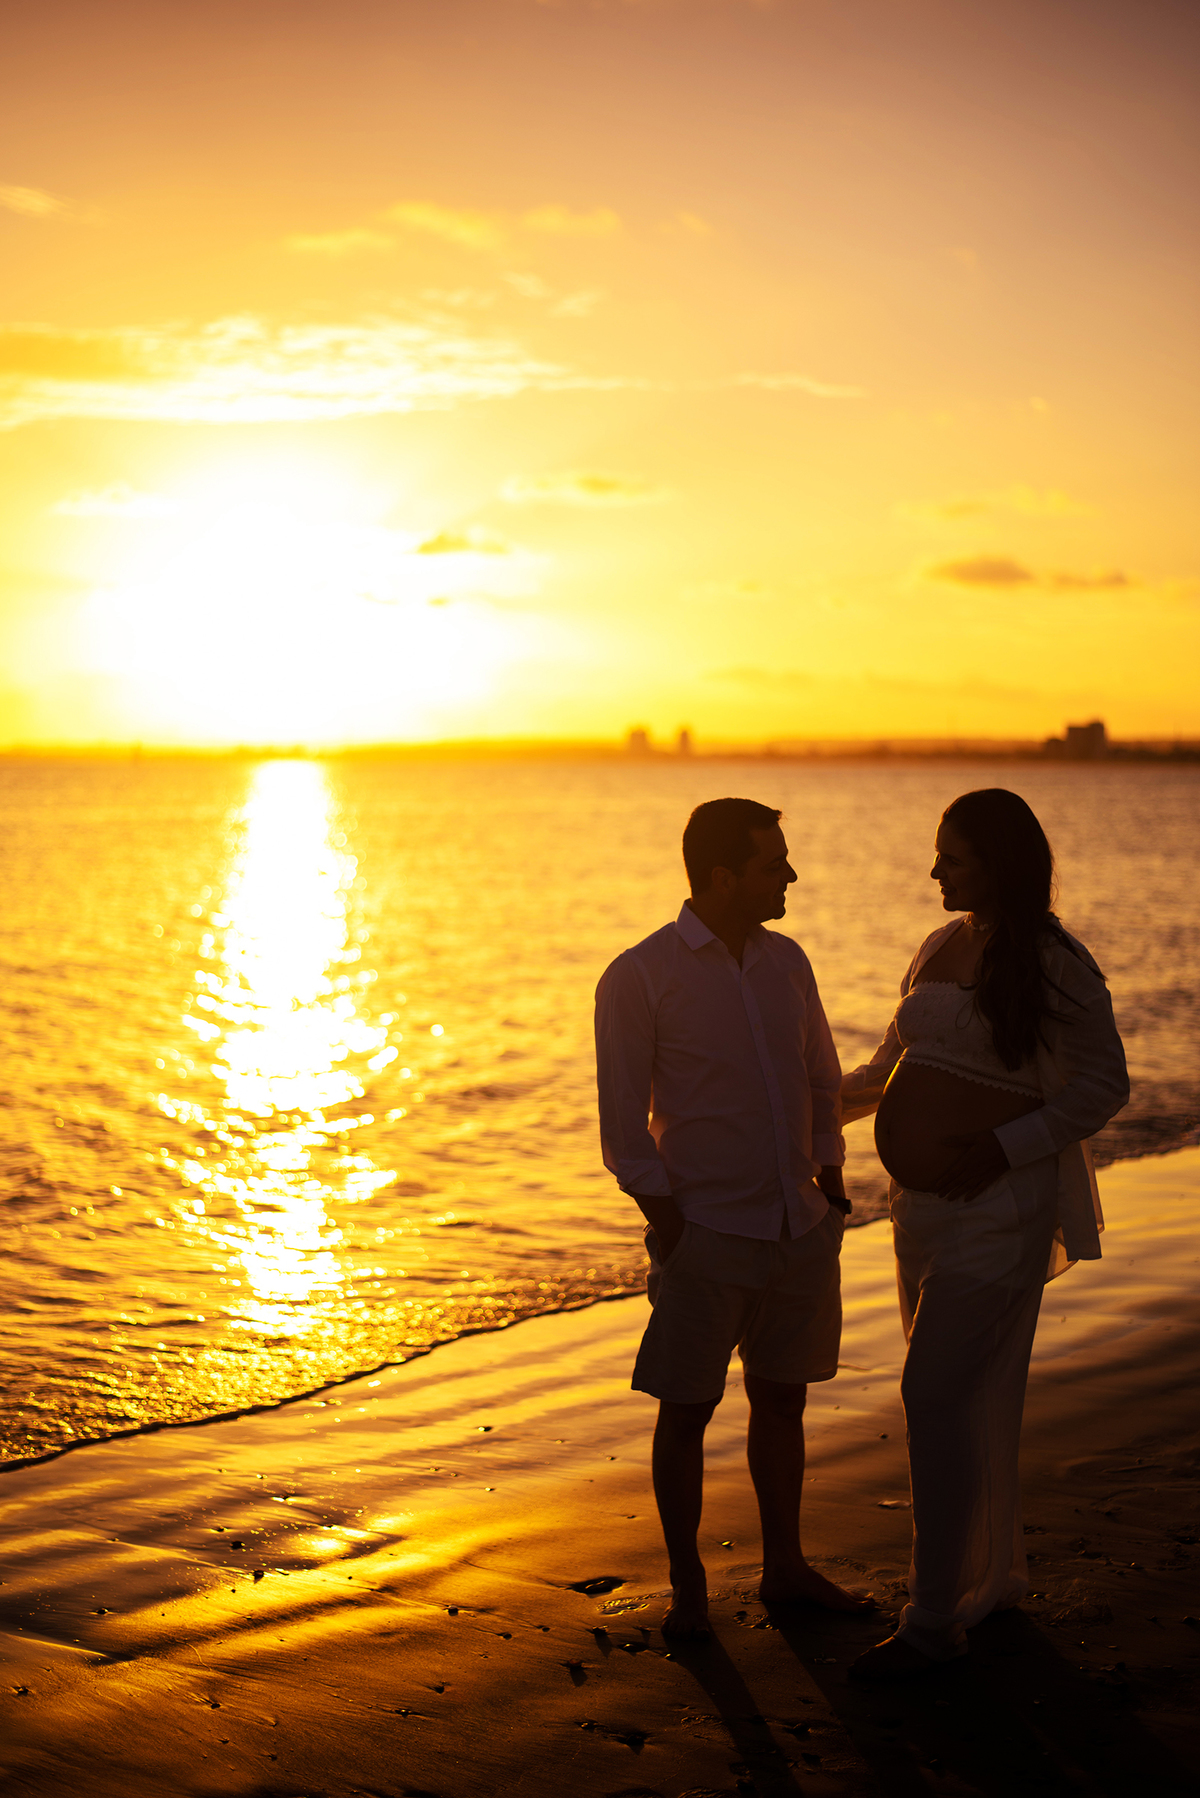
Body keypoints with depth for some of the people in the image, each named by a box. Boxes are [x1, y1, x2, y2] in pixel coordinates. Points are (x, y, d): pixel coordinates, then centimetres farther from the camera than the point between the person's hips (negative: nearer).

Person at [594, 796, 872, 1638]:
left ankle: (785, 1564, 28)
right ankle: (688, 1585, 17)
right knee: (687, 1410, 3)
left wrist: (831, 1183, 9)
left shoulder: (787, 961, 7)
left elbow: (823, 1081, 17)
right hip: (707, 1233, -5)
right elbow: (625, 1126, -7)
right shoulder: (639, 978, -9)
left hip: (800, 1230, 5)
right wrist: (672, 1231, -9)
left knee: (782, 1399, 14)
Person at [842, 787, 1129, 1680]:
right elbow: (892, 1065, 22)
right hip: (923, 1205, 8)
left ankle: (935, 1621, -2)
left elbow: (1104, 1085, -11)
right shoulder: (942, 947, 10)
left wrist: (1004, 1146, -19)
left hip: (998, 1207, -7)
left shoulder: (1056, 966, -13)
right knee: (977, 1400, 16)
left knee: (937, 1395, -9)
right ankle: (996, 1574, 30)